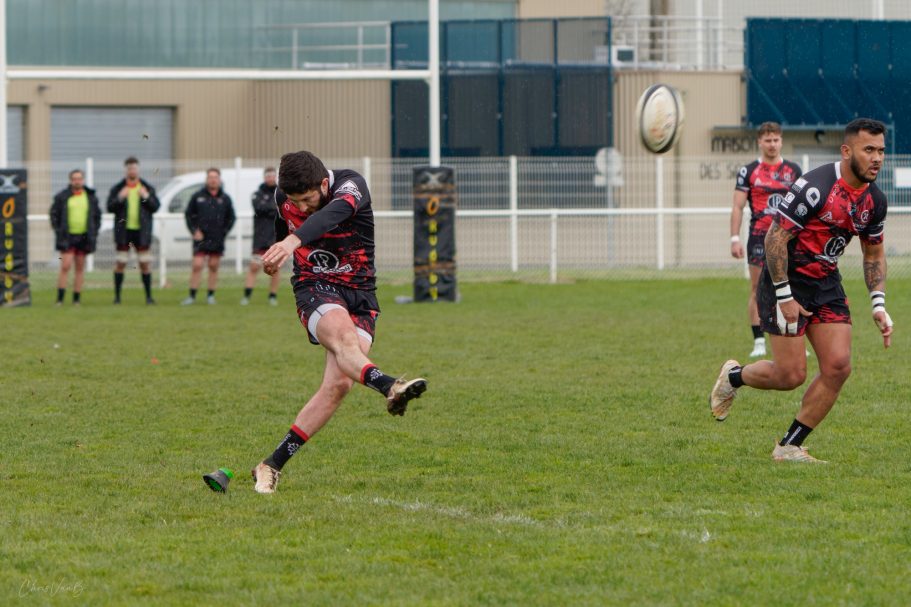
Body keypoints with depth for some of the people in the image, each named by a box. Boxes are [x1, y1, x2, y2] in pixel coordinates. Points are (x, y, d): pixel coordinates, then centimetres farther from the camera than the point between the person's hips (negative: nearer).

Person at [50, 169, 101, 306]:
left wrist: (94, 233, 4)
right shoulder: (62, 197, 0)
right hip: (67, 237, -3)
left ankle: (76, 300, 11)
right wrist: (58, 231, -5)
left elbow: (97, 216, 13)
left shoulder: (91, 197, 7)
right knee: (65, 266, -11)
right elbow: (54, 214, 4)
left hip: (84, 237, 3)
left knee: (80, 269, 6)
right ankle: (60, 299, -9)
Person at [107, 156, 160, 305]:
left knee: (145, 263, 1)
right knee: (120, 263, 1)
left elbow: (156, 206, 0)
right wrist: (119, 198, -18)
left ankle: (148, 296, 7)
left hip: (142, 231, 0)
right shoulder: (117, 188, 4)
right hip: (123, 230, 0)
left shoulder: (147, 188, 6)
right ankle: (117, 295, 7)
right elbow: (110, 207, -2)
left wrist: (147, 197, -16)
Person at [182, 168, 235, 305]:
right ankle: (192, 296, -5)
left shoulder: (225, 199, 7)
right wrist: (194, 231, -4)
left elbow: (231, 218, 12)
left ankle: (211, 295, 14)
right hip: (201, 238, -2)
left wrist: (224, 232, 0)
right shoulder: (198, 197, 4)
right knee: (197, 266, -8)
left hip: (217, 240, 2)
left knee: (214, 267, 6)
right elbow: (189, 215, 7)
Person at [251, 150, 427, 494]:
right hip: (315, 289, 0)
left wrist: (294, 241, -61)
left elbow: (334, 213, -42)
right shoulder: (284, 197, -4)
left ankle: (273, 465, -5)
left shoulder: (350, 186, -18)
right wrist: (276, 253, 42)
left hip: (360, 293, 0)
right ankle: (390, 387, -64)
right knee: (344, 337, -34)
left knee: (340, 383, -13)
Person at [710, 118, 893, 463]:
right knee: (790, 376, -7)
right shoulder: (815, 188, -23)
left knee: (838, 366, -7)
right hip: (788, 281, -7)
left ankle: (789, 447, 5)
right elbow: (775, 237, -20)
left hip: (827, 283, 7)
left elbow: (874, 252, 15)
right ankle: (733, 377, 25)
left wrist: (878, 305, 4)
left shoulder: (874, 200, 1)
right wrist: (784, 297, -20)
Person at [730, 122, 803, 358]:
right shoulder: (748, 171, 2)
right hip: (759, 238, -2)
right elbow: (738, 207, 0)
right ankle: (758, 342, 4)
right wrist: (735, 239, -8)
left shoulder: (793, 170, 9)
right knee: (758, 290, -1)